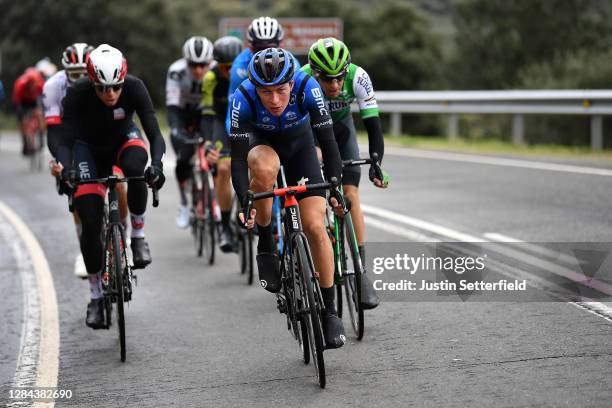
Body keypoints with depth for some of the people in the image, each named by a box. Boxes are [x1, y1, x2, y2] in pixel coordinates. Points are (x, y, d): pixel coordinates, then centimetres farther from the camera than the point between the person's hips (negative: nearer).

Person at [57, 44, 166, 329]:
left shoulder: (134, 87, -30)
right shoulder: (78, 93, -31)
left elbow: (155, 134, -32)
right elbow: (64, 140, -33)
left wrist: (156, 164, -51)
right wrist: (65, 170, -52)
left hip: (123, 138, 0)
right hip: (89, 147, 0)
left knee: (135, 167, -38)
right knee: (90, 222, -12)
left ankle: (138, 235, -16)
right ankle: (96, 296, 4)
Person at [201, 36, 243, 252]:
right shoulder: (211, 78, -26)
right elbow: (207, 114, -28)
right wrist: (208, 145, -42)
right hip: (224, 120, -1)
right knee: (224, 168, -18)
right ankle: (226, 227, -8)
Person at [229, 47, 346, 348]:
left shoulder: (308, 88, -33)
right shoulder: (243, 98, -34)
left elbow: (328, 142, -30)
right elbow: (238, 158, -33)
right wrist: (244, 203, -43)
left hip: (299, 146, 1)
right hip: (261, 143, -1)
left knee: (315, 227, -12)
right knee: (265, 168, -39)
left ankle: (329, 311, 2)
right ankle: (265, 246, -16)